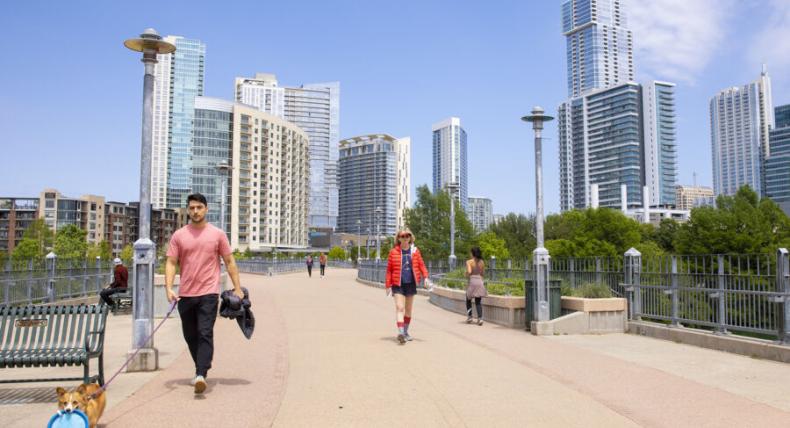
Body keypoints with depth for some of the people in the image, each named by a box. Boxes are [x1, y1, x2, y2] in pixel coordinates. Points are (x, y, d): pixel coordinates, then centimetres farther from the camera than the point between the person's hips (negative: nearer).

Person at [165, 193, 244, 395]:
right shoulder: (178, 235, 6)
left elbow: (229, 262, 7)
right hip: (185, 294, 3)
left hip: (208, 293, -3)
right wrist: (169, 288, -11)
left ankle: (201, 375, -17)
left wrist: (237, 288, 3)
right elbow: (171, 263, 3)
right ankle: (201, 369, 31)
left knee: (205, 334, -13)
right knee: (190, 336, 13)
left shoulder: (217, 234, 3)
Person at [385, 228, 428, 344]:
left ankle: (405, 332, 28)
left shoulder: (415, 251, 4)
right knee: (399, 308, -15)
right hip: (398, 284, -3)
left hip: (411, 284, 3)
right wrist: (388, 285, -1)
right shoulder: (393, 252, -2)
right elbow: (389, 269, 0)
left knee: (408, 309, 13)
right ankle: (400, 332, -23)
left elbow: (421, 265, 5)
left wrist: (425, 276, -12)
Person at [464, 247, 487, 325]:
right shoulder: (482, 262, 5)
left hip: (472, 281, -3)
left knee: (468, 300, 17)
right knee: (478, 301, 6)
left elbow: (469, 272, -20)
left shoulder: (469, 262, -8)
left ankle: (469, 317, 13)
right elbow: (483, 273, 12)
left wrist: (465, 274, 1)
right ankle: (480, 318, -8)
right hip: (480, 281, 3)